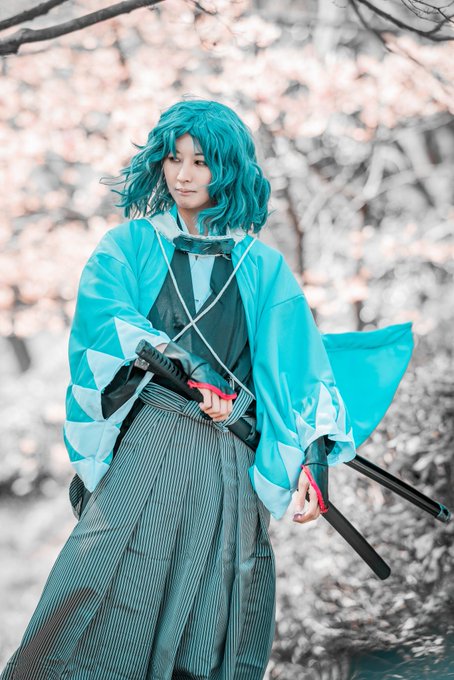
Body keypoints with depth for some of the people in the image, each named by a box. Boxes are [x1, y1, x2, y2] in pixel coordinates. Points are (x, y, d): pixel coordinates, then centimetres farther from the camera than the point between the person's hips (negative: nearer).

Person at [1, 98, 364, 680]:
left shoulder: (263, 267, 12)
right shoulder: (129, 246, 10)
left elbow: (298, 370, 4)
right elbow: (102, 325, -8)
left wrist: (310, 462, -8)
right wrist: (191, 375, -17)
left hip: (229, 464, 2)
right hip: (143, 450, -1)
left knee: (214, 631, 1)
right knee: (105, 606, -12)